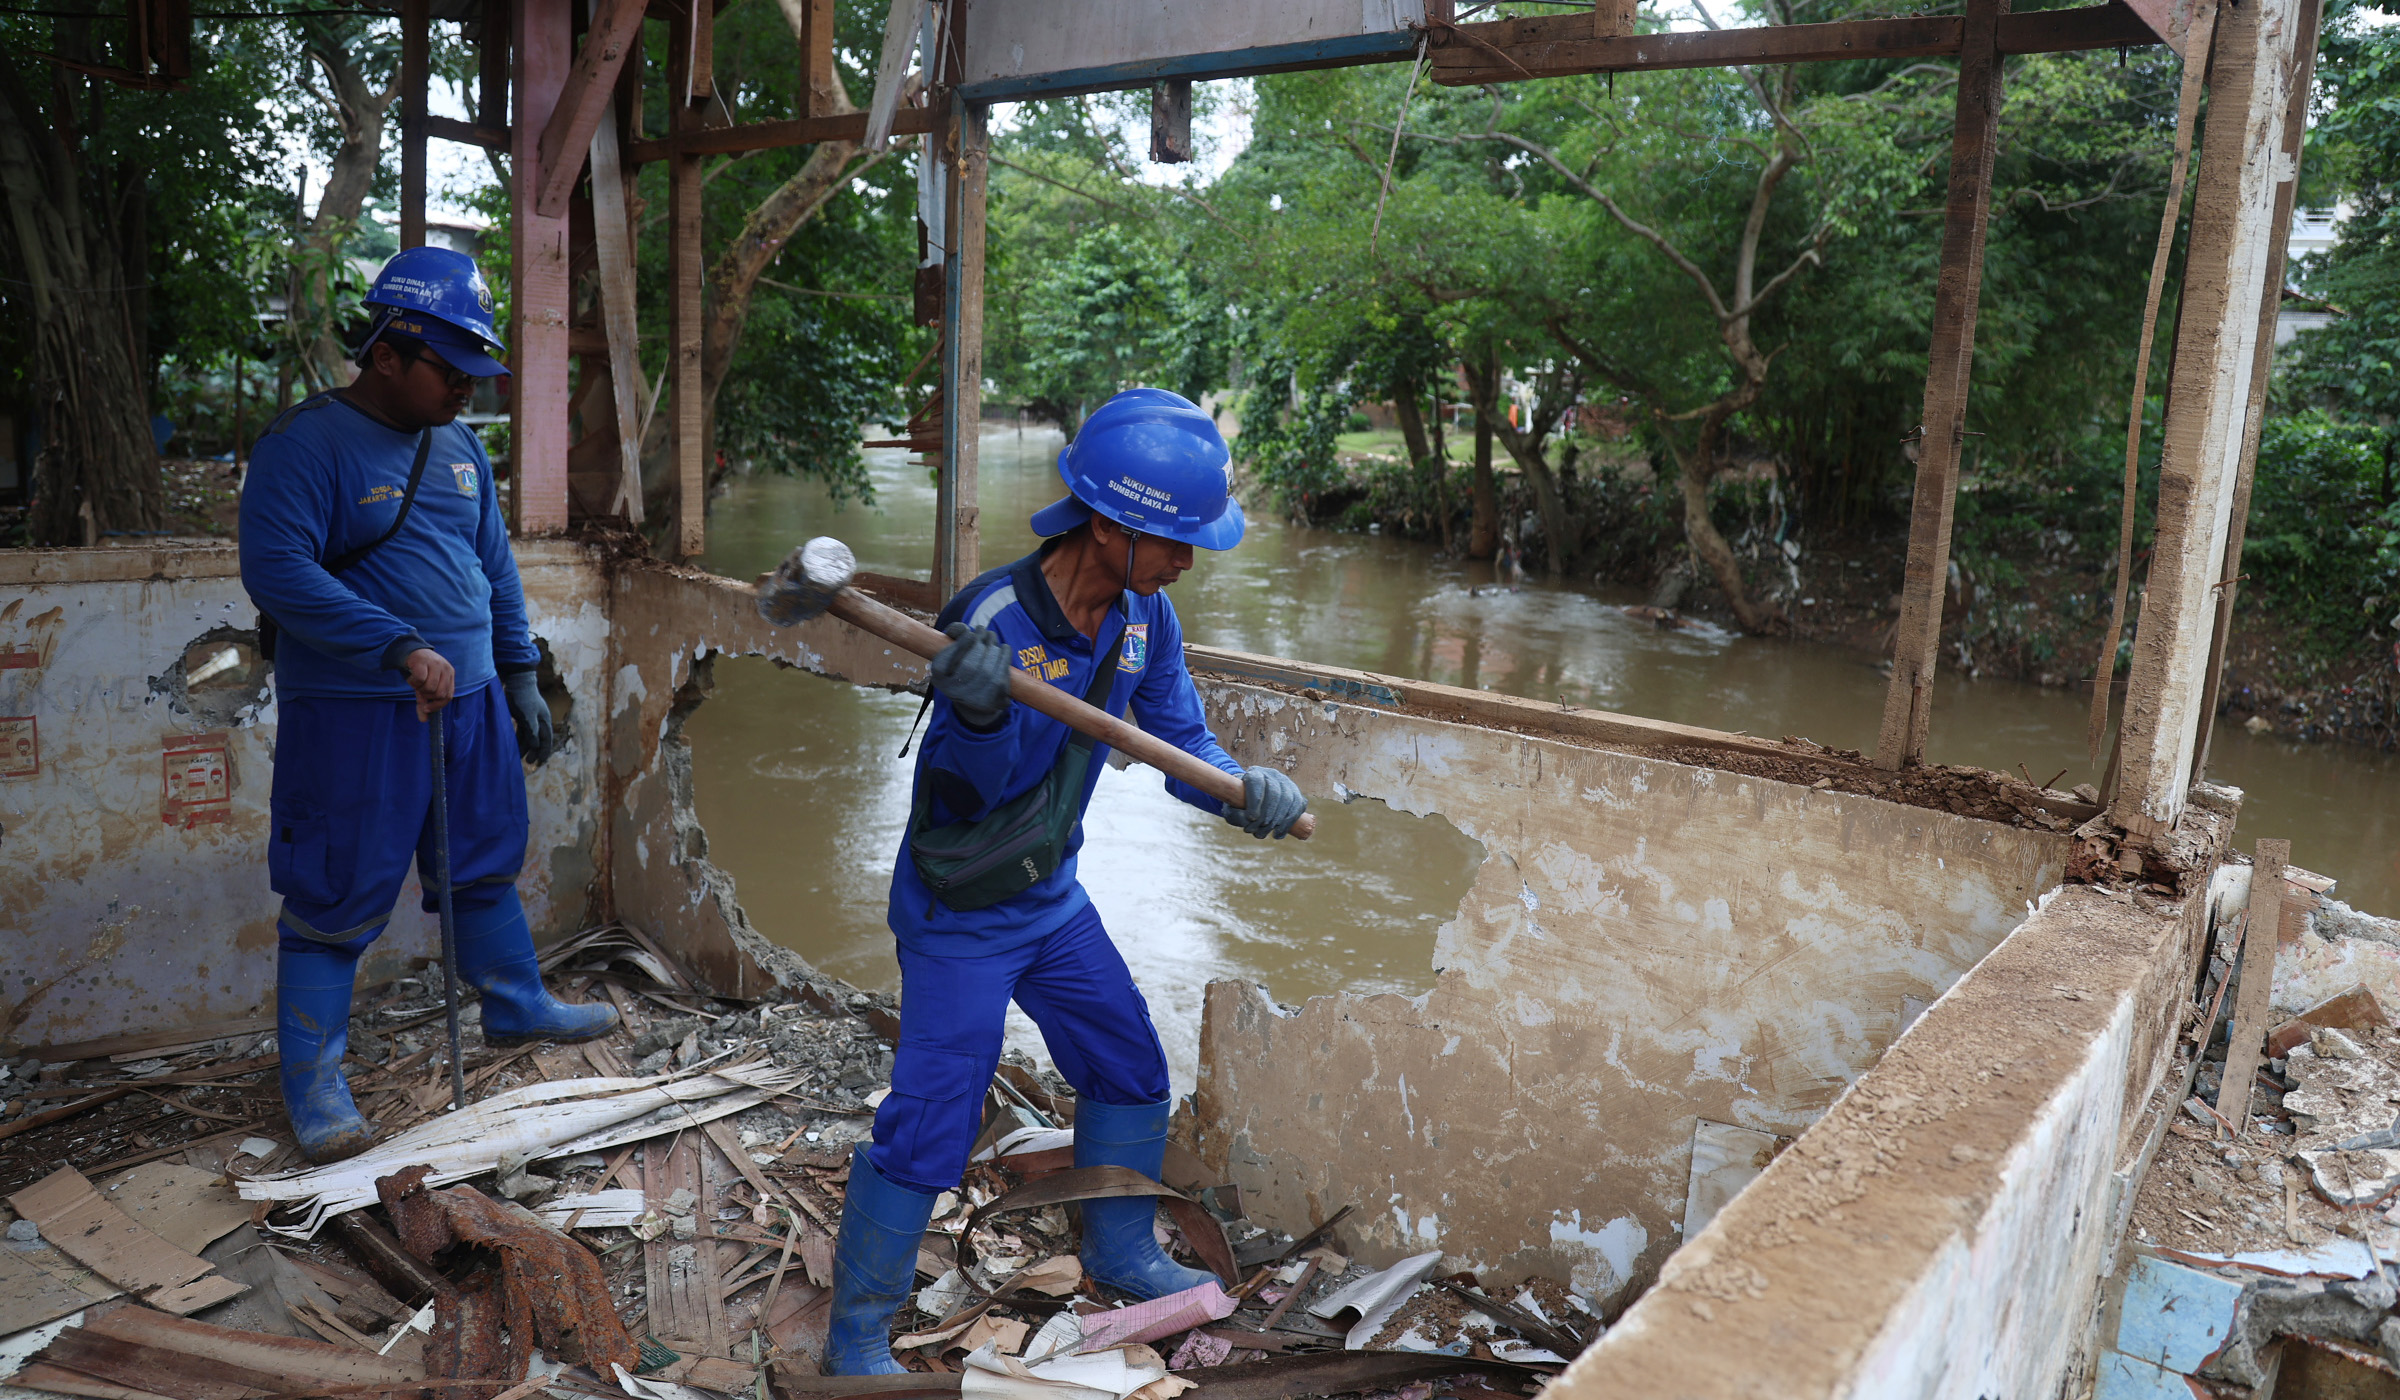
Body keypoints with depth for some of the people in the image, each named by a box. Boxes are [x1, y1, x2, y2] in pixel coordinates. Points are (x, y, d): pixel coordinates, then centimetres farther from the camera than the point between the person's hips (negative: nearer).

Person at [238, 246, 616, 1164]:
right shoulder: (307, 444, -12)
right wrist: (399, 648, -29)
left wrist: (521, 676, 14)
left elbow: (495, 565, 17)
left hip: (470, 702, 7)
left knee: (485, 868, 19)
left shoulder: (459, 446, 11)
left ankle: (516, 1007, 37)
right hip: (356, 715, -7)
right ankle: (313, 1083, 15)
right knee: (338, 900, 2)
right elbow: (276, 569, -23)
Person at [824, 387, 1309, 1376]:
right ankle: (856, 1336, 18)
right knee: (928, 1132, -5)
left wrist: (1238, 789, -22)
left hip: (1053, 899, 7)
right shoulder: (993, 620, -28)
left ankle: (1119, 1253, 42)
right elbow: (979, 786, -26)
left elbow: (1176, 736, -2)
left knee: (1131, 1073, 18)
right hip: (959, 917, -7)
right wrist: (981, 713, -47)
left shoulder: (1143, 614, -8)